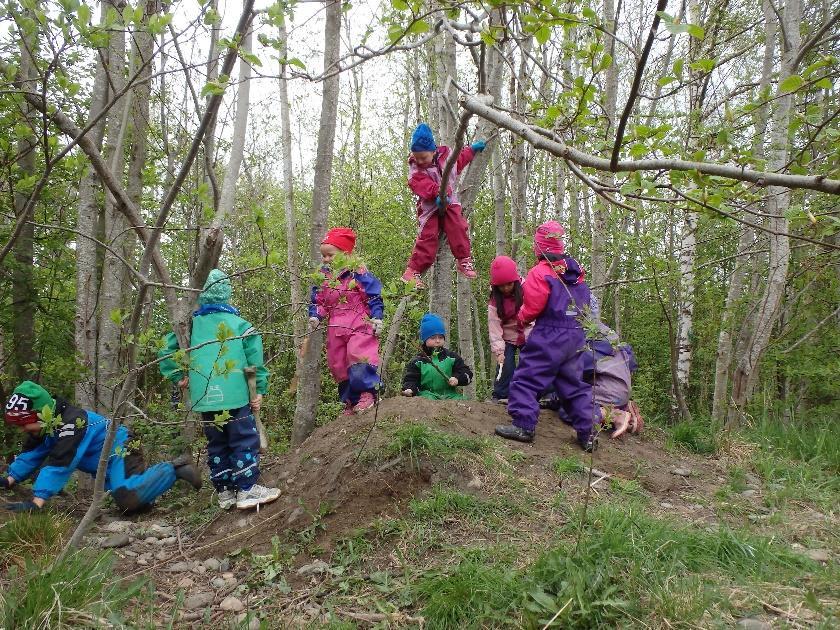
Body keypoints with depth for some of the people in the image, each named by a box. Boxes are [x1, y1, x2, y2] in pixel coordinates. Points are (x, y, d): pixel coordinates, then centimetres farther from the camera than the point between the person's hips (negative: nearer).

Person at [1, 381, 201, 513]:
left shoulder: (71, 422, -28)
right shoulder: (47, 424, 0)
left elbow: (59, 464, -34)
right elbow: (31, 454, 7)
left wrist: (36, 503, -39)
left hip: (118, 449, -10)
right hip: (103, 461, 10)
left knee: (128, 499, -29)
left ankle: (173, 469, -14)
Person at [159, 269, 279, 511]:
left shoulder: (190, 324, 7)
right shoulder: (238, 323, -4)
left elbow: (165, 350, 10)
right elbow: (255, 357, -7)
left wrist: (177, 377, 16)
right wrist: (260, 390, -2)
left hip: (204, 399, 5)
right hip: (235, 396, -5)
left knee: (216, 444, 15)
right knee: (245, 440, 4)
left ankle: (225, 491, 23)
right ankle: (247, 489, 4)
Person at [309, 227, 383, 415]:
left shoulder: (358, 273, -7)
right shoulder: (322, 277, 10)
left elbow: (373, 297, -5)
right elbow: (317, 301, 14)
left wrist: (376, 317, -14)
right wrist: (314, 316, -4)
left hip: (359, 324, -6)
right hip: (336, 328, 6)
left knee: (358, 355, -25)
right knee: (337, 364, 8)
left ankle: (367, 393, -9)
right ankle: (350, 401, 21)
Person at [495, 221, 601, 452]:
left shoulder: (540, 272, -11)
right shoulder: (577, 272, 11)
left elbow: (532, 308, -12)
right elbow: (583, 305, 17)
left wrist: (522, 317, 8)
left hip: (548, 337, -7)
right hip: (576, 337, 7)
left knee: (527, 378, 1)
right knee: (574, 384, 15)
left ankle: (523, 425, -2)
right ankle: (588, 433, 18)